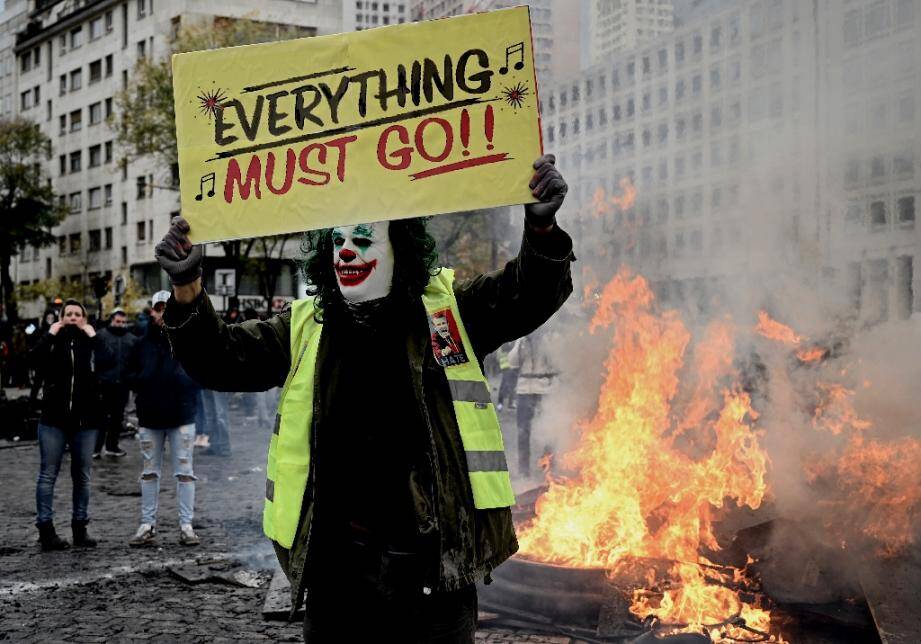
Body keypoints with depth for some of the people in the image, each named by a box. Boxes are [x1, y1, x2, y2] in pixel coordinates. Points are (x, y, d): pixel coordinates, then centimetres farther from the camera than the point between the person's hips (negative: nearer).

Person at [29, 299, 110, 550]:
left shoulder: (90, 343, 7)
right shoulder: (53, 341, 5)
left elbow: (106, 362, -14)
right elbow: (37, 358, -16)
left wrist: (94, 336, -8)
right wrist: (51, 334, -9)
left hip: (85, 418, 1)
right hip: (54, 417, -1)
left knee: (82, 476, 7)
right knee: (48, 474, -2)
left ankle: (80, 528, 16)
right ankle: (45, 529, 1)